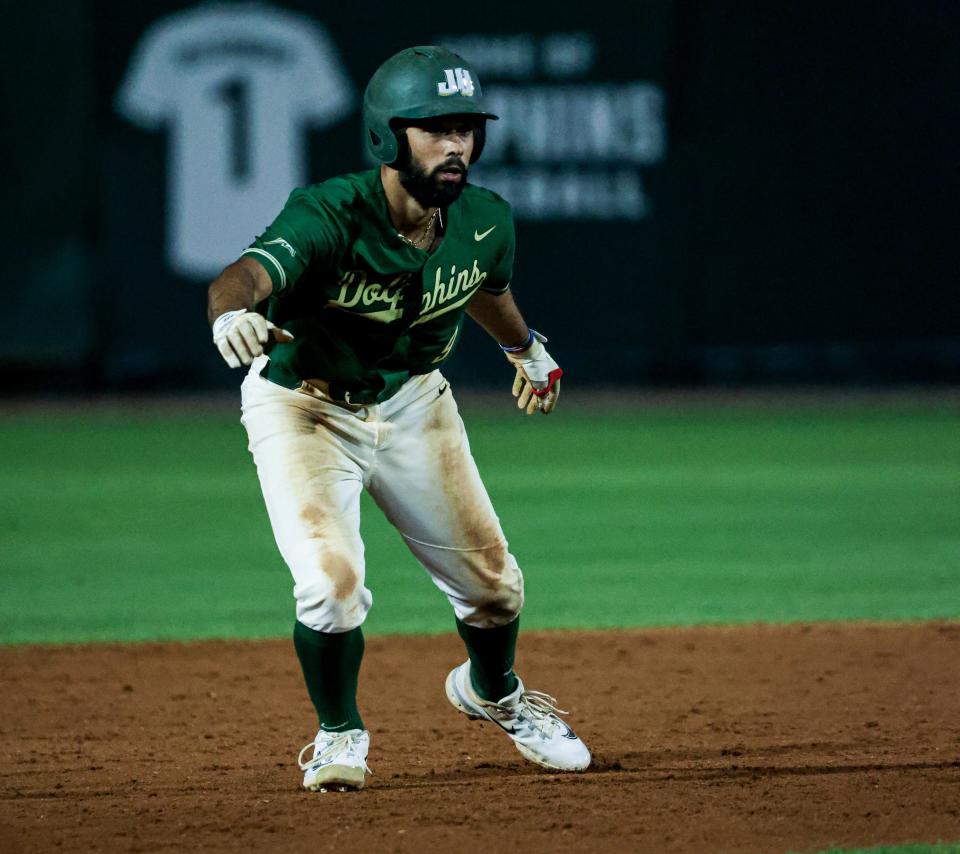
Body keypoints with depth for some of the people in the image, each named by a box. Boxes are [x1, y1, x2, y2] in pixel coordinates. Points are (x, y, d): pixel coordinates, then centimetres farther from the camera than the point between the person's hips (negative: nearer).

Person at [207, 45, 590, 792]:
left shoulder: (485, 221, -13)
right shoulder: (331, 215, -32)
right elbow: (250, 271, -51)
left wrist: (528, 349, 31)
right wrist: (232, 313, -75)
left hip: (414, 401, 5)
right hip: (304, 407, -5)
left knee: (491, 582, 11)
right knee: (333, 581, -21)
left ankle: (494, 695, 46)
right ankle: (340, 734, 9)